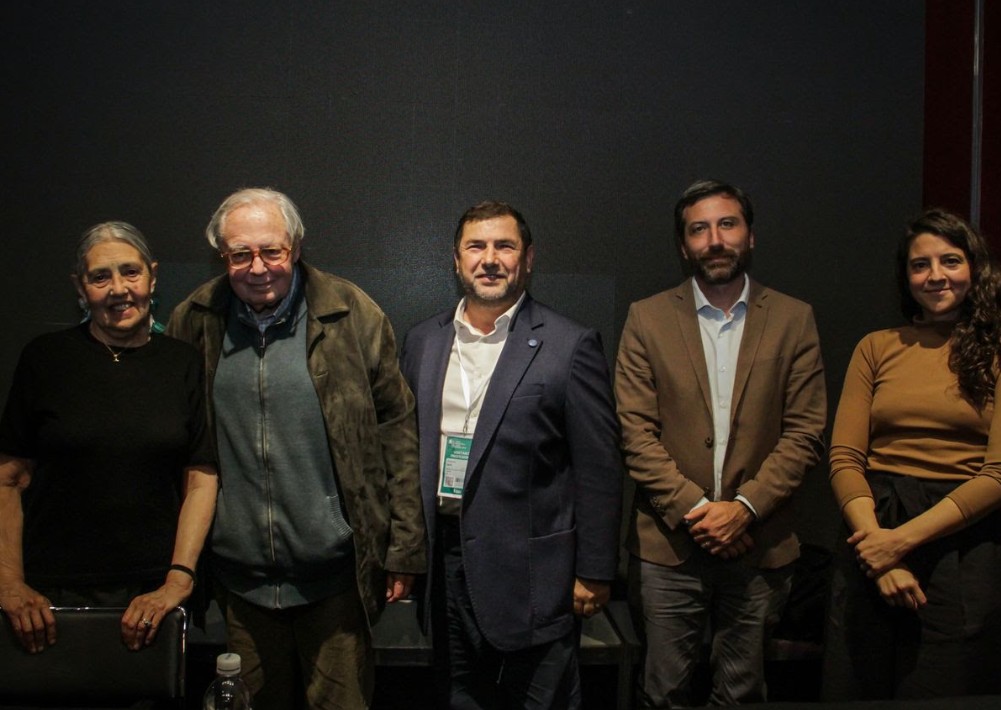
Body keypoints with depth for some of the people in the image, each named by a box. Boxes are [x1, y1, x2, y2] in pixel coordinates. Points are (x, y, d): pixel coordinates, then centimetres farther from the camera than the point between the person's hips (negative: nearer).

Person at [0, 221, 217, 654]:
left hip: (152, 593, 1)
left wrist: (178, 582, -9)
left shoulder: (184, 364, 2)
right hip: (52, 594, 0)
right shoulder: (45, 358, 0)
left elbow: (201, 480, 0)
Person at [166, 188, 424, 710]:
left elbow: (396, 431, -3)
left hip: (333, 573, -2)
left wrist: (404, 549, -4)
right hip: (239, 574, 3)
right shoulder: (194, 323, 1)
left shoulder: (353, 315, -6)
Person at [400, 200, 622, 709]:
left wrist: (594, 572, -7)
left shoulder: (570, 346, -9)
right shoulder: (422, 342, 6)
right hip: (445, 559, 5)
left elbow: (598, 470, -8)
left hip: (532, 567, -4)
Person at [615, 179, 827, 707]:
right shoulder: (646, 318, 1)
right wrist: (691, 509, -13)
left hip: (759, 543, 1)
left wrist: (744, 508, -12)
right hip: (667, 543, -1)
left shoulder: (793, 320, 3)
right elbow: (636, 431, -4)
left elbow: (805, 433, -1)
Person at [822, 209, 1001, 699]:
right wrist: (878, 546, -13)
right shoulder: (877, 348, 8)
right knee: (858, 689, 11)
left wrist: (901, 539, -15)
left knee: (945, 694, 9)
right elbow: (844, 458, 1)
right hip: (873, 533, 2)